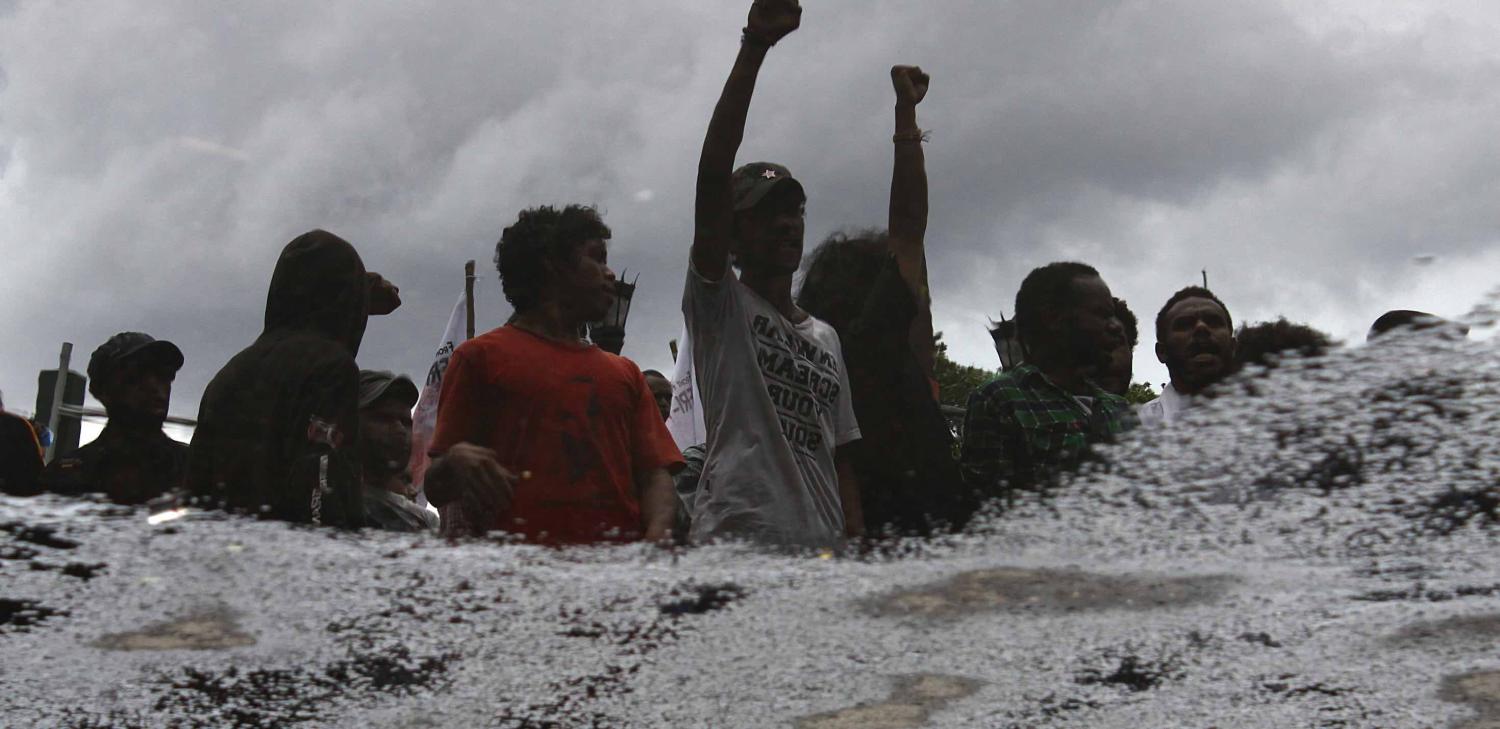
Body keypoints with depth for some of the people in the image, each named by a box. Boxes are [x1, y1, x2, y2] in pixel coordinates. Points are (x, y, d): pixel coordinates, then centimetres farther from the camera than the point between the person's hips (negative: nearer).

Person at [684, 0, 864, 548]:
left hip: (821, 545, 6)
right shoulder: (719, 303, 7)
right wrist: (754, 47, -12)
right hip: (735, 539, -6)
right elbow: (713, 175, -6)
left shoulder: (826, 338, 25)